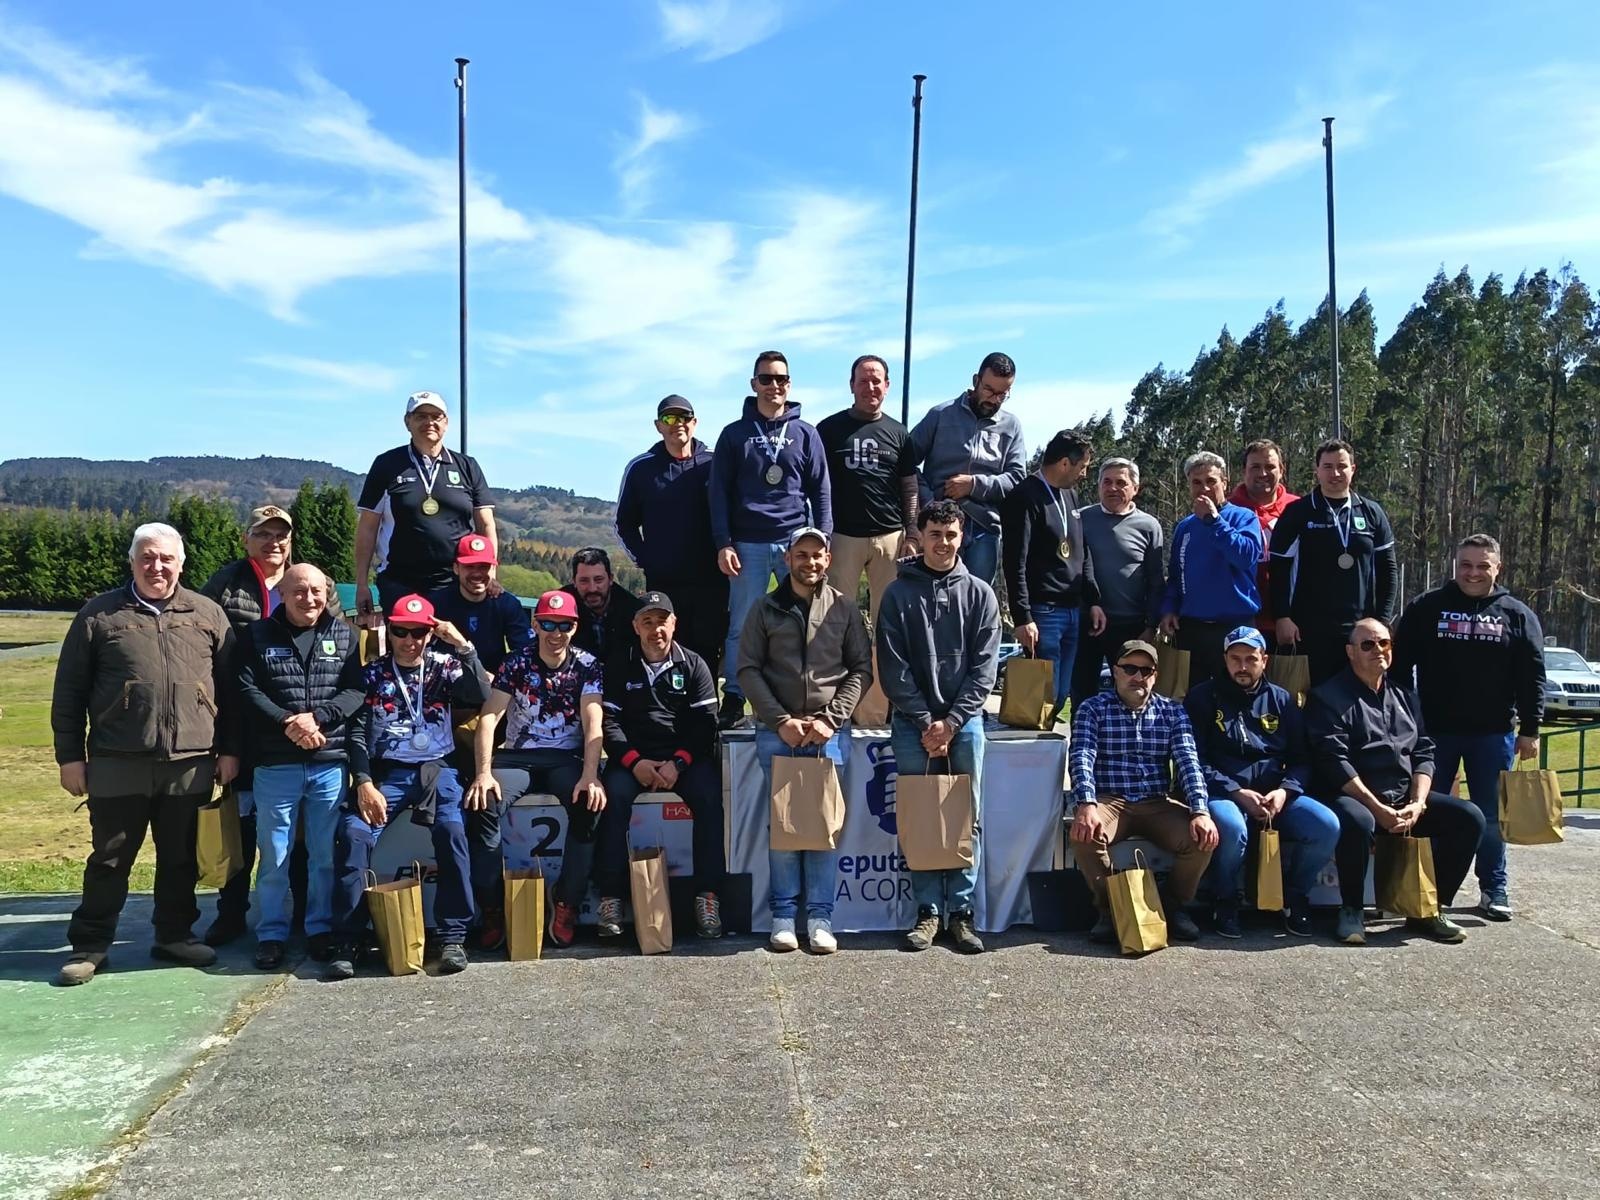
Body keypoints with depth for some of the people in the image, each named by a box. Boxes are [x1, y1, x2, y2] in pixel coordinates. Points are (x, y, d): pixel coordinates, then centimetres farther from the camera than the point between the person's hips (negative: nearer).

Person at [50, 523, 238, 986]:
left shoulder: (207, 614, 8)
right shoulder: (98, 615, 4)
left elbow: (229, 688, 10)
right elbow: (68, 693, 4)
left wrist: (228, 750, 6)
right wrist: (70, 756, 0)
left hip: (190, 765, 2)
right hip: (118, 766, -2)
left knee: (181, 860, 12)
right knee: (109, 859, 8)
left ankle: (175, 935, 26)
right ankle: (89, 945, 20)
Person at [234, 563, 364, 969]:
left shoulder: (345, 636, 7)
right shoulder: (258, 635, 5)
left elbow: (356, 690, -2)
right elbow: (247, 692, -5)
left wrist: (317, 718, -16)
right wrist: (288, 723, -17)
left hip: (331, 764, 1)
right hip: (276, 766, -1)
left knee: (326, 855, 9)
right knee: (274, 856, 6)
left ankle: (321, 928, 22)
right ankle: (271, 933, 19)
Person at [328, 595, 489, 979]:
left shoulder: (444, 666, 11)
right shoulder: (372, 674, 11)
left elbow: (482, 696, -5)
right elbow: (357, 733, 6)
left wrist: (464, 646, -12)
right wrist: (364, 783, -9)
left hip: (436, 769, -1)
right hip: (385, 772, 1)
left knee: (452, 831, -28)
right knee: (353, 834, -24)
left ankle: (453, 936, -20)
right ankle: (349, 939, -13)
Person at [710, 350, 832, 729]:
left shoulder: (805, 434, 9)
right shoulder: (735, 434, 7)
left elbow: (820, 492, 9)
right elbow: (720, 492, 5)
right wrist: (723, 543, -4)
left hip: (798, 541, 1)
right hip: (748, 545, -1)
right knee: (741, 626, 2)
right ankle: (733, 700, 10)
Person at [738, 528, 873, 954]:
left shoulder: (844, 608, 7)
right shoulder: (766, 608, 7)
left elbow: (861, 668, 5)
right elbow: (748, 669, 3)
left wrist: (830, 719, -7)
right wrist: (781, 721, -7)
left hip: (830, 732, 0)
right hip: (777, 732, 0)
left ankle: (820, 916, 6)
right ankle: (784, 914, 8)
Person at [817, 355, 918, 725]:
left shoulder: (898, 433, 12)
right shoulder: (830, 428, 6)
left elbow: (909, 489, 12)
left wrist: (912, 534, 1)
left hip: (890, 536, 2)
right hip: (843, 536, -2)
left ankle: (875, 710, 10)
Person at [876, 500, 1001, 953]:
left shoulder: (979, 594, 6)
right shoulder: (899, 593, 3)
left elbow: (984, 666, 1)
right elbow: (893, 667, -2)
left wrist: (951, 721, -8)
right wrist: (925, 722, -9)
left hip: (964, 721, 1)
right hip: (913, 723, -1)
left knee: (968, 818, 2)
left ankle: (961, 910, 8)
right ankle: (927, 910, 7)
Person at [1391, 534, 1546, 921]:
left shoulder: (1517, 615, 5)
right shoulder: (1426, 608, 2)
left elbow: (1532, 677, 3)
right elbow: (1400, 667, 1)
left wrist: (1530, 730, -2)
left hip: (1494, 733, 1)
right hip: (1434, 729, 0)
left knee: (1491, 815, 7)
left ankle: (1493, 889, 18)